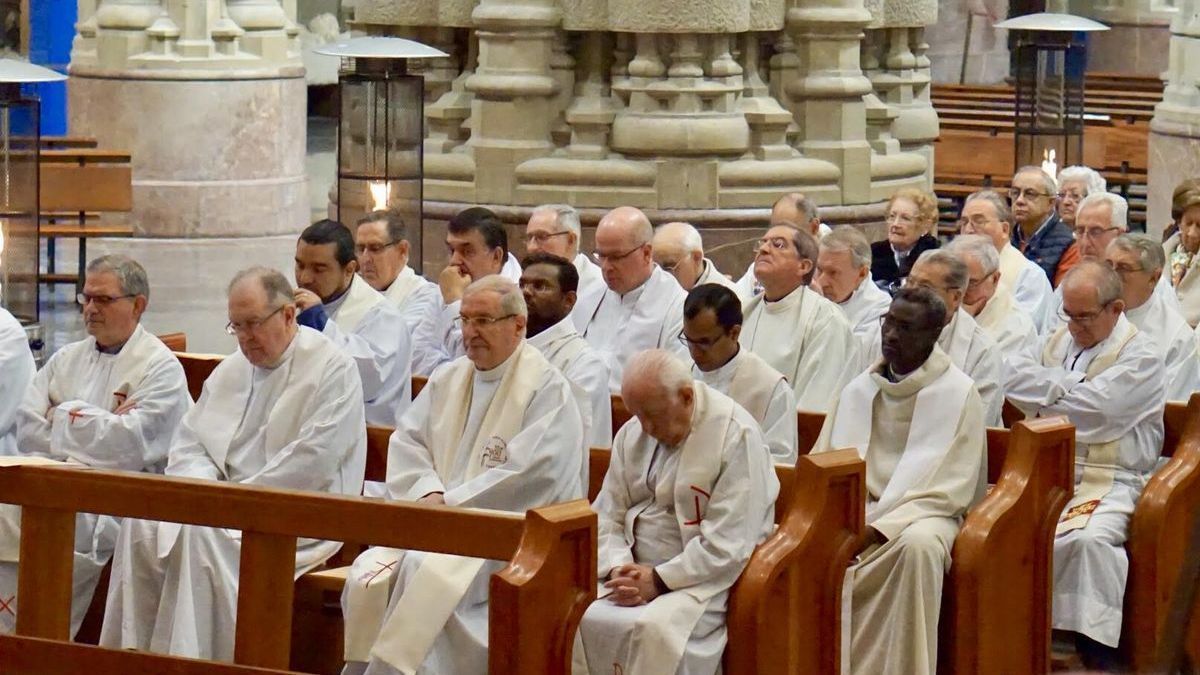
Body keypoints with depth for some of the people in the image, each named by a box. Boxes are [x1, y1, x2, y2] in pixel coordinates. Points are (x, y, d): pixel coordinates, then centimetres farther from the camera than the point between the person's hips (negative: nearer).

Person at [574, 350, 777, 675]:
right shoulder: (632, 434, 10)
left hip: (704, 576, -6)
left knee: (654, 630, -35)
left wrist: (659, 581, -19)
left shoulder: (737, 437, -12)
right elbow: (607, 515, 11)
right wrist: (617, 568, -9)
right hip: (635, 570, 6)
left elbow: (729, 545, -16)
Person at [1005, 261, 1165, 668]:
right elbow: (1017, 386, 8)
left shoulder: (1140, 357, -4)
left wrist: (1046, 392, 0)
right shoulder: (1058, 342, 19)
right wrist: (1071, 387, -4)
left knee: (1089, 540, -35)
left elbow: (1096, 410, -16)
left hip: (1110, 480, -6)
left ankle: (1093, 651, -26)